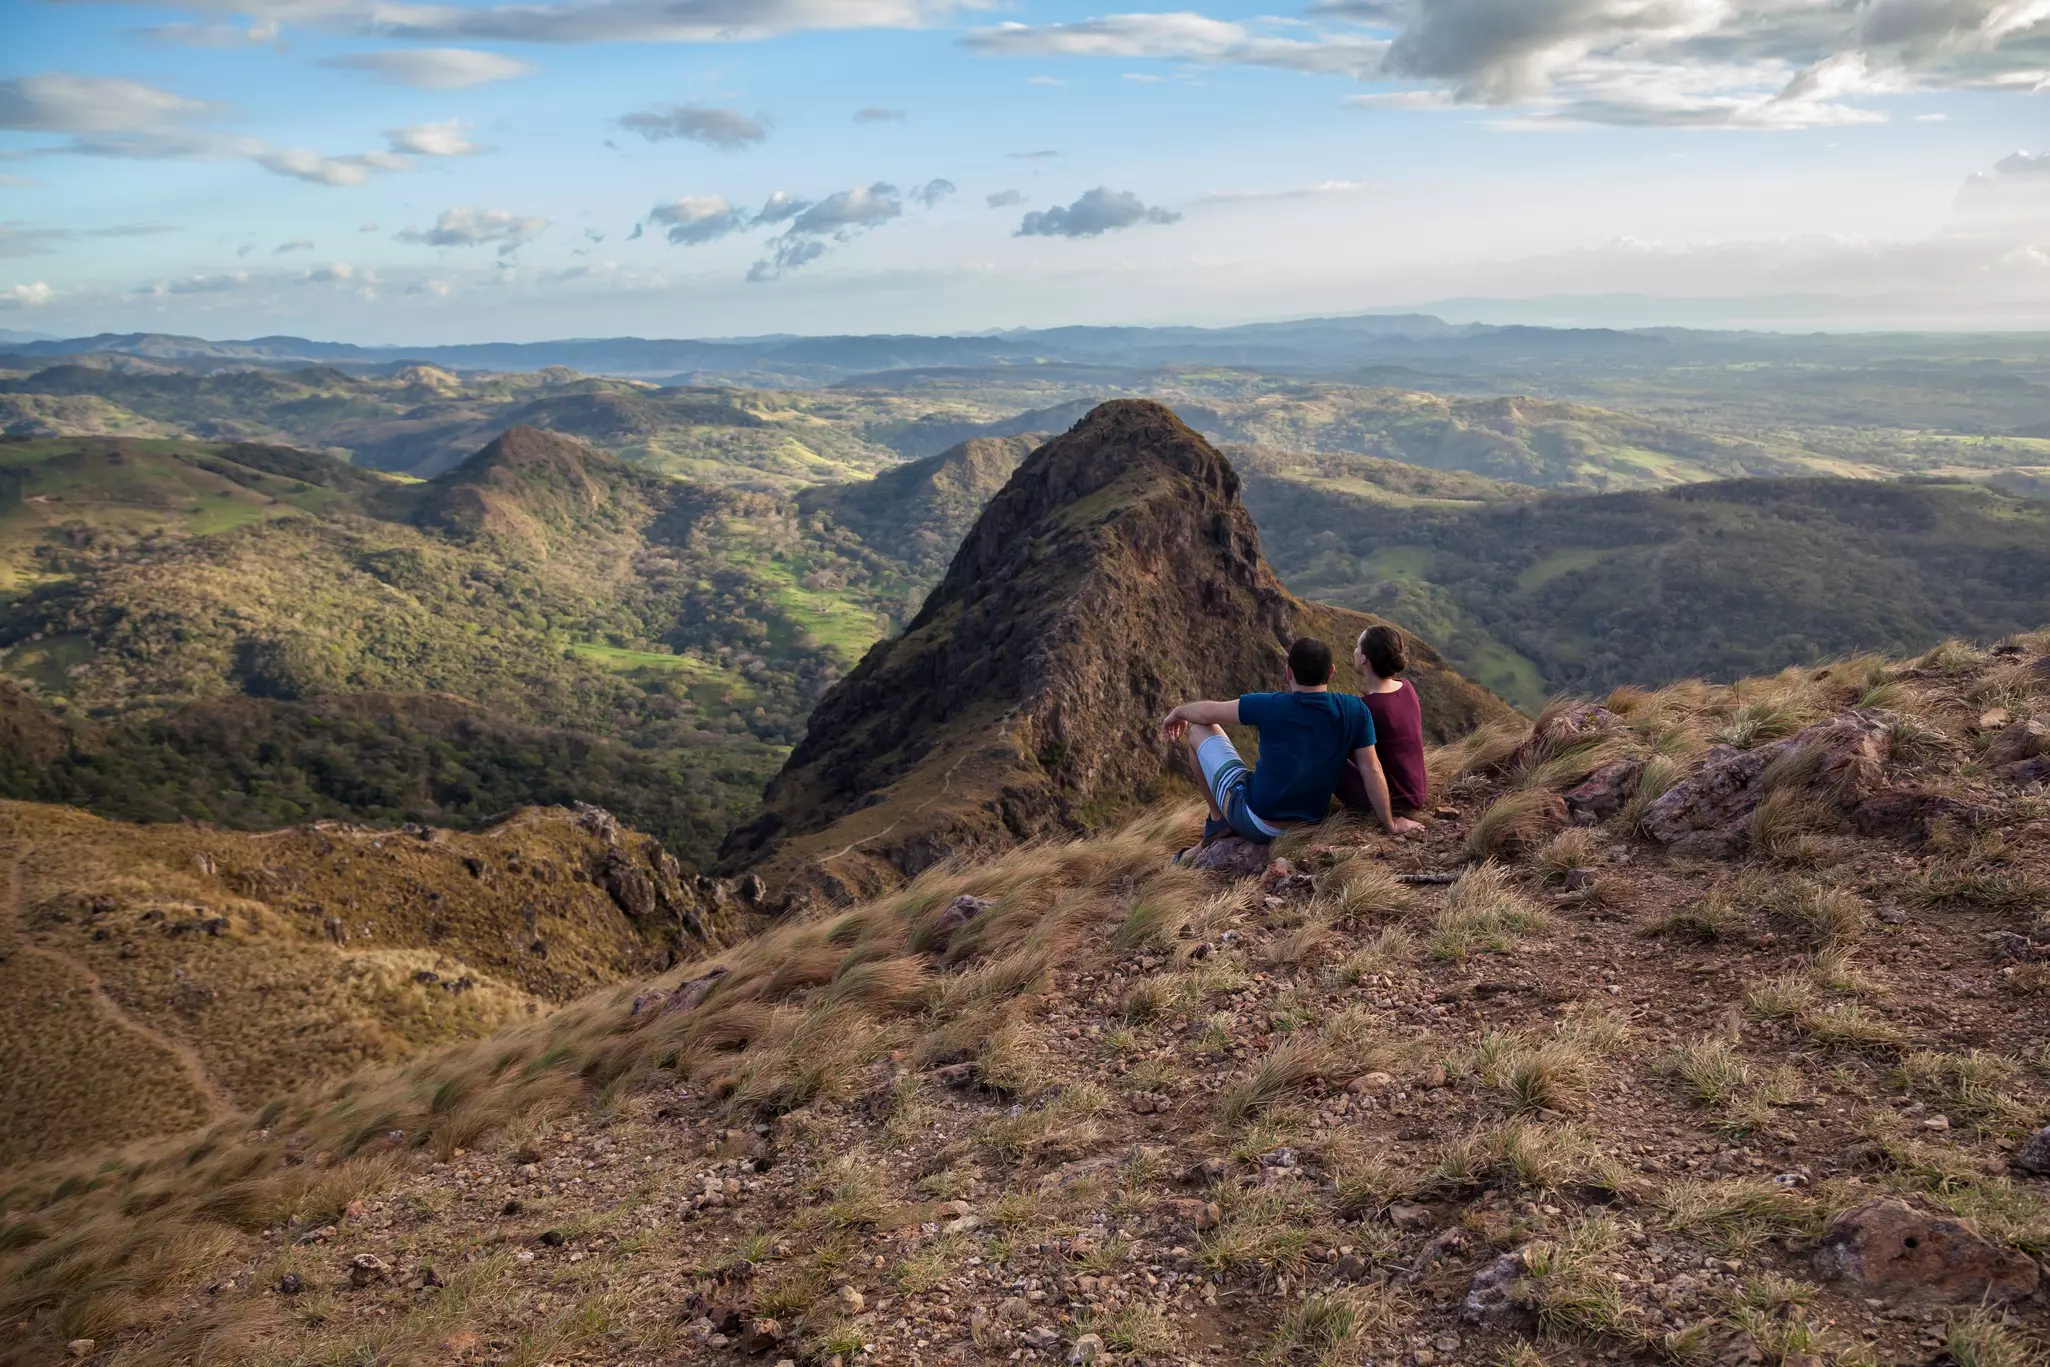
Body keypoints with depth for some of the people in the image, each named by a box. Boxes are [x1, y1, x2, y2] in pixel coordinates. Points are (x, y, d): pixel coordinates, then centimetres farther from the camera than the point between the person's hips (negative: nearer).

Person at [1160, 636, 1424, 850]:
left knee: (1199, 729, 10)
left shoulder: (1269, 707, -16)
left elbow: (1206, 712, -4)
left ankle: (1218, 820, 19)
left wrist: (1177, 712, 18)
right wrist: (1391, 825, -1)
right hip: (1309, 825, 4)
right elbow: (1372, 770, -12)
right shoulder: (1355, 711, -12)